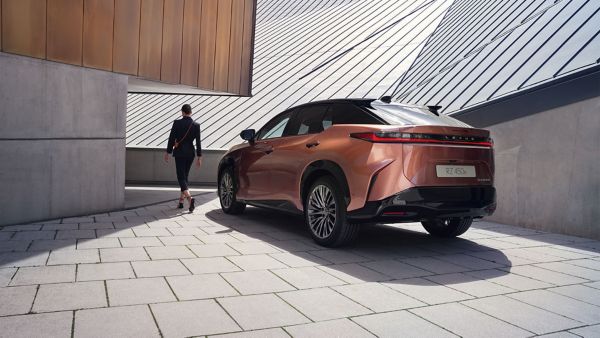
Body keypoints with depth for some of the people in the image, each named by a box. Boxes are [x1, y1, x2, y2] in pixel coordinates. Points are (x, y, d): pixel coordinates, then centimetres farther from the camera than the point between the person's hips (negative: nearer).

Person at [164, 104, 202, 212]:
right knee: (184, 176, 16)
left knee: (181, 177, -4)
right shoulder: (196, 125, -2)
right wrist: (199, 157, 5)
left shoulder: (177, 123, -8)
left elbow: (171, 139, -5)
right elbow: (198, 142, -1)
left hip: (179, 152, -3)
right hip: (190, 153, 4)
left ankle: (190, 197, -26)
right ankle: (181, 201, 21)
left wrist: (168, 152, 4)